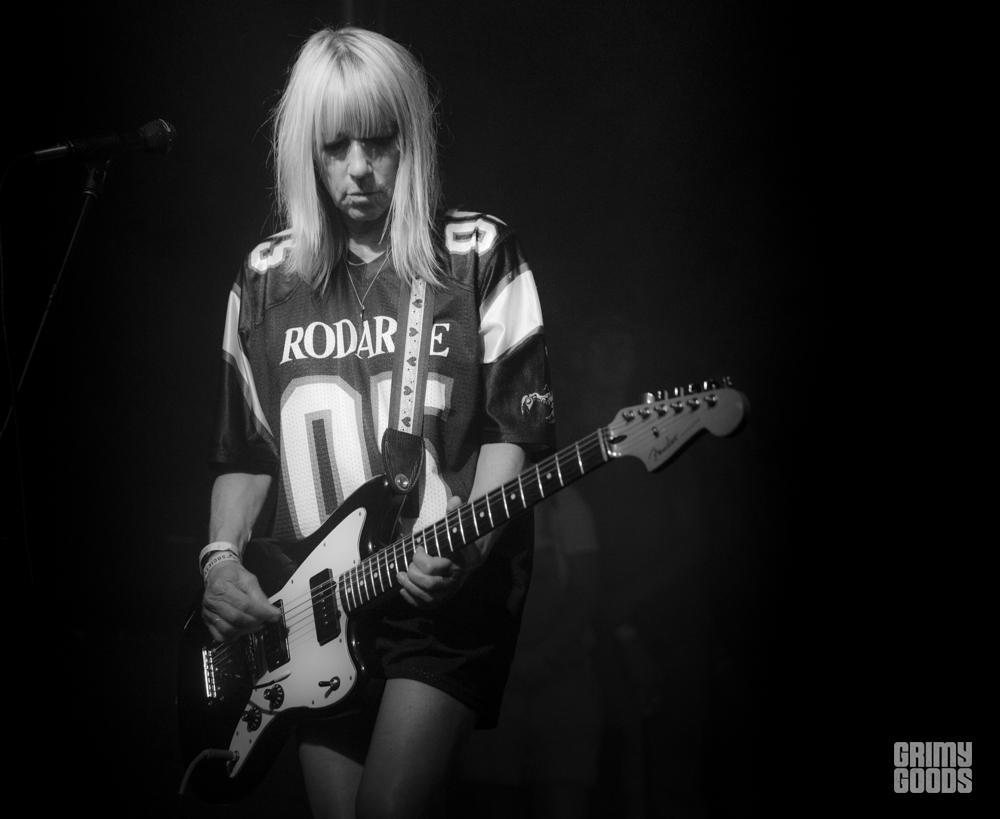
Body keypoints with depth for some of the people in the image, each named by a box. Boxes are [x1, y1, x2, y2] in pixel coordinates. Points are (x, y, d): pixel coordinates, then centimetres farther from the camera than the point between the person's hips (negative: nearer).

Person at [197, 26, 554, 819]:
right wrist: (222, 557, -2)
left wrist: (468, 539, -18)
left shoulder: (480, 257, -1)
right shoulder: (267, 279, 9)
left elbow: (517, 426, -2)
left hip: (442, 595, -3)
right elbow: (244, 448, 13)